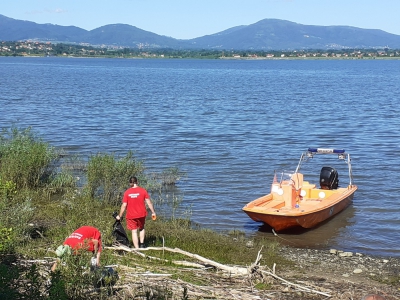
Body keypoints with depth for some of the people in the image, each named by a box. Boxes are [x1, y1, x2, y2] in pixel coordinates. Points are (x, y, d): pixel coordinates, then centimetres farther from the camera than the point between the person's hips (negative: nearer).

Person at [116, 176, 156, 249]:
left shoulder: (127, 192, -7)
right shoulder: (143, 191, -6)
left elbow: (124, 205, -7)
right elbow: (149, 202, -5)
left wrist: (120, 216, 3)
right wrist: (153, 212, 5)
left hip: (131, 215, -1)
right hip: (141, 214, 1)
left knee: (134, 231, 6)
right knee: (141, 228, 26)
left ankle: (137, 249, 4)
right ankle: (142, 244, 18)